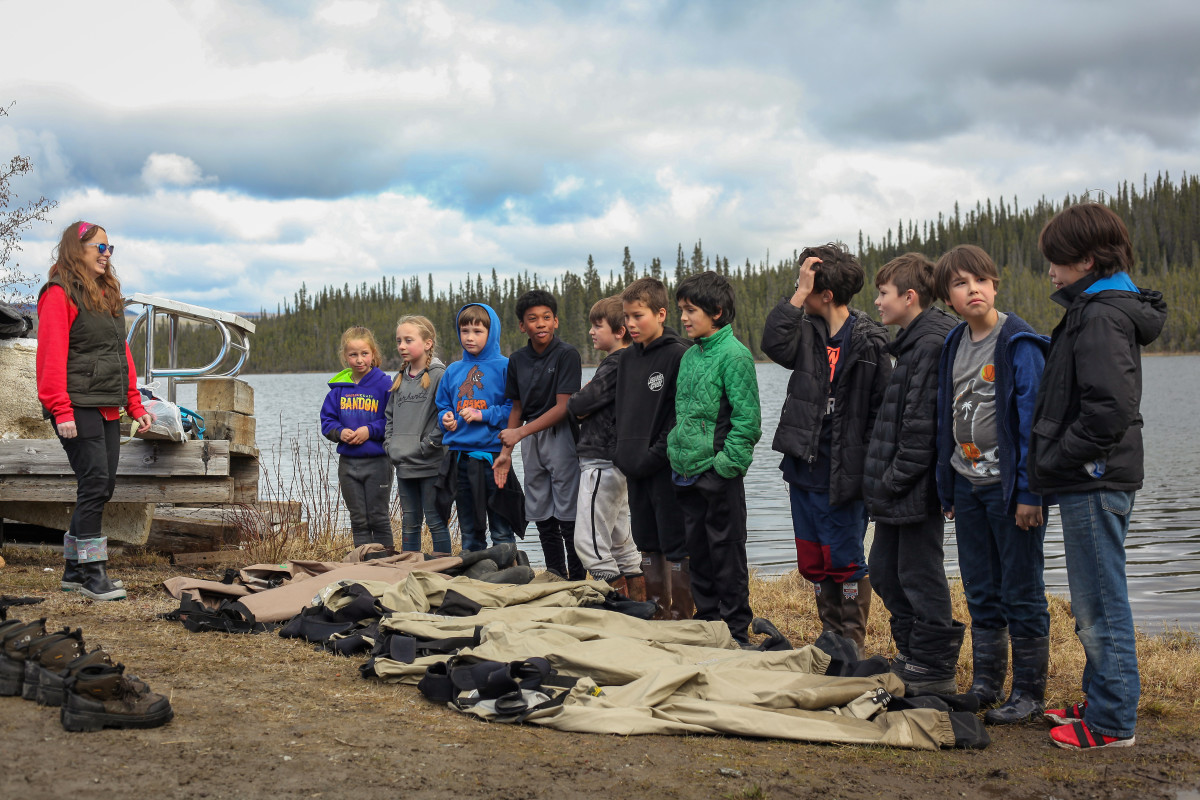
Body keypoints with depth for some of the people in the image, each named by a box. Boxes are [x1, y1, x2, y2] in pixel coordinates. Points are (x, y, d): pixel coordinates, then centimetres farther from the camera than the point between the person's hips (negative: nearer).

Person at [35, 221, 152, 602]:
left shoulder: (108, 295, 20)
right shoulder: (60, 295, -6)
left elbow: (122, 353, 22)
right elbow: (52, 356, -12)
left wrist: (135, 405, 17)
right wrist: (61, 410, -18)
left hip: (108, 410, 8)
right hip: (78, 408, -8)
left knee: (102, 485, 8)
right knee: (95, 482, -11)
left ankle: (75, 568, 18)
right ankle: (90, 573, -4)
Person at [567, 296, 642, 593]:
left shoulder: (616, 364, -16)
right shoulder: (625, 362, 15)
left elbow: (577, 405, -18)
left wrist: (574, 404, 2)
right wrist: (584, 407, -2)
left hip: (601, 462, -10)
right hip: (613, 462, 10)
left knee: (589, 544, -8)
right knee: (620, 541, 15)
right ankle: (639, 603, 19)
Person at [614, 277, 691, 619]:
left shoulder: (678, 355, -11)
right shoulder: (628, 359, 13)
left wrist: (655, 455, -18)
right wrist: (623, 454, 9)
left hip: (667, 467, -8)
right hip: (635, 468, 8)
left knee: (675, 546, -2)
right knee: (647, 544, 13)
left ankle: (682, 616, 5)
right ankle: (657, 613, 22)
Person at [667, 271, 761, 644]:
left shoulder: (734, 355, -12)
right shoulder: (690, 355, 12)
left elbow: (747, 421, -16)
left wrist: (725, 464, -18)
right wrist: (676, 453, 12)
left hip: (719, 475, -8)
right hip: (688, 474, 8)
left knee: (726, 554, 0)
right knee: (697, 552, 15)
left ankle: (736, 631, 10)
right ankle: (707, 621, 26)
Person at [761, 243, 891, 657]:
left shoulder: (869, 341, -8)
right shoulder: (808, 331, 7)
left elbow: (882, 406, -7)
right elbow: (774, 344, -13)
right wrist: (798, 295, -15)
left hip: (842, 474, -6)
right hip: (803, 467, 6)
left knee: (844, 560, 0)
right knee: (813, 562, 13)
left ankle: (854, 643, 13)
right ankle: (832, 636, 25)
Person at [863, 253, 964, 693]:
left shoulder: (933, 343, -17)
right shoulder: (912, 342, 15)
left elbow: (923, 423, -21)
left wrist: (896, 478, -18)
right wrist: (883, 480, 15)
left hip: (916, 490, -10)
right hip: (897, 491, 10)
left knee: (919, 575, -1)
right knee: (885, 570, 16)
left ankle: (934, 672, 9)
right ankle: (911, 656, 27)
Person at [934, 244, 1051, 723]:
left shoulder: (1020, 343, -11)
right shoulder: (954, 345, 9)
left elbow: (1033, 419, -14)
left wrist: (1030, 491, -17)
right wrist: (948, 486, 12)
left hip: (1010, 486, -7)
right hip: (968, 485, 7)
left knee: (1021, 593, 2)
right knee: (981, 593, 15)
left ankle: (1029, 693, 13)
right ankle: (984, 687, 25)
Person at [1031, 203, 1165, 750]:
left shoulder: (1100, 316, -16)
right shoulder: (1098, 309, 15)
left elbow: (1110, 408, -27)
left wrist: (1055, 459, -17)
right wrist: (1056, 461, 14)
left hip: (1095, 482, -10)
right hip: (1095, 480, 10)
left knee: (1100, 605, -3)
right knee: (1094, 603, 17)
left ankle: (1112, 722, 4)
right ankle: (1101, 702, 28)